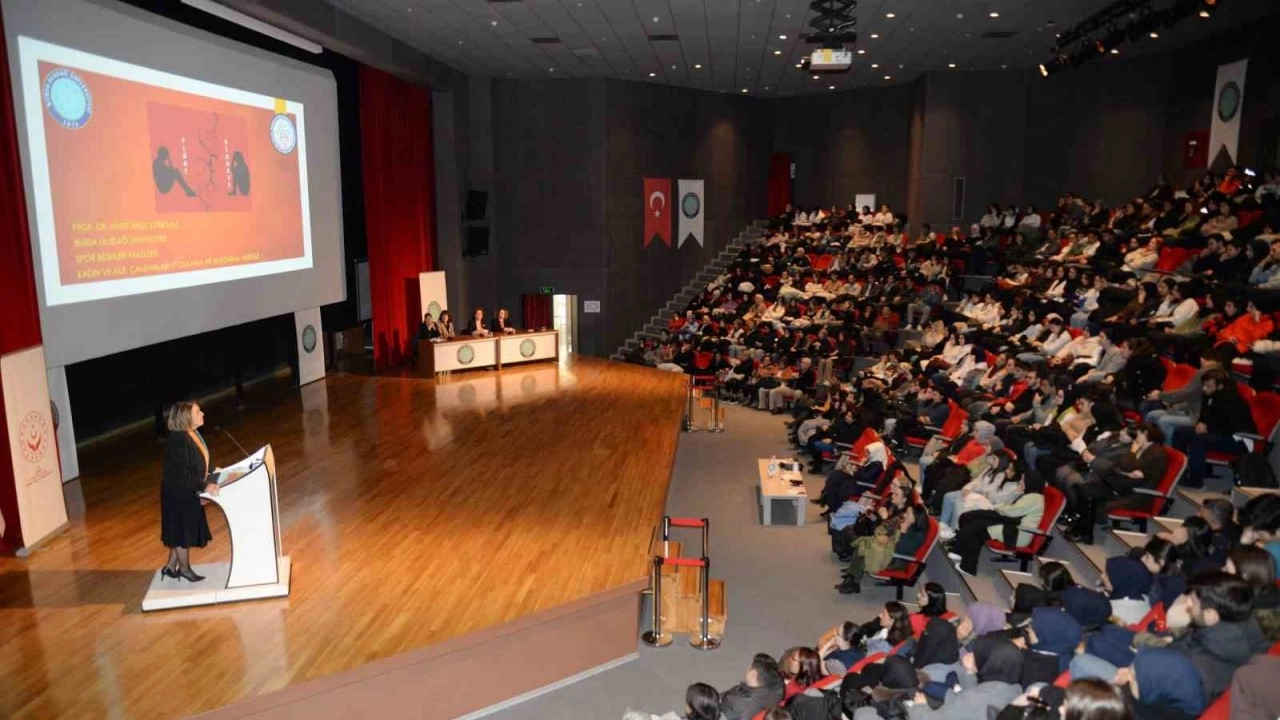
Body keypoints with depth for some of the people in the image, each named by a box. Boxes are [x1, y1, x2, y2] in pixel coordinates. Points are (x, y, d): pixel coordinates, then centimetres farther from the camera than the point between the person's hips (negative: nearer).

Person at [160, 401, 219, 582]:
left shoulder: (192, 434, 2)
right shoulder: (178, 440, -26)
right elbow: (181, 473, -26)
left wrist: (209, 475, 9)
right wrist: (204, 485, -26)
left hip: (189, 492, 9)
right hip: (178, 494, -9)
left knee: (184, 531, 19)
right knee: (182, 531, 8)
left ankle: (171, 566, 32)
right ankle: (184, 568, 24)